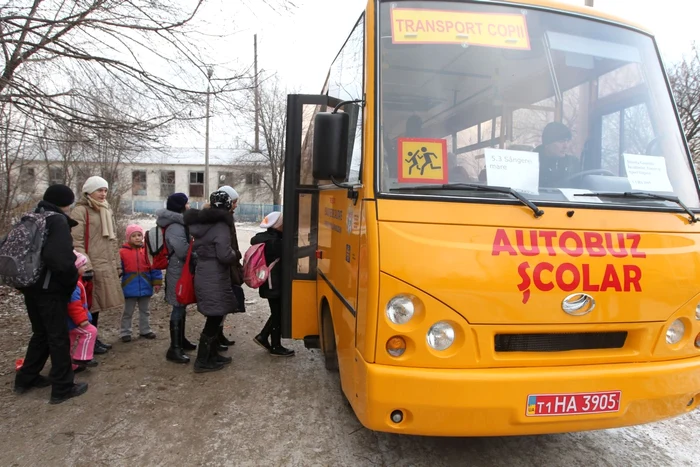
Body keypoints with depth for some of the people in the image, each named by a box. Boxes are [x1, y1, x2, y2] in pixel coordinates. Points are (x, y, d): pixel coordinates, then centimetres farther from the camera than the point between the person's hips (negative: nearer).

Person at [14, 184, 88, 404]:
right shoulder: (58, 221, -15)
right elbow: (58, 258, -28)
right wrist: (72, 277, -13)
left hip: (31, 286, 8)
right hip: (50, 289, -8)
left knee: (41, 333, 22)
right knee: (59, 337, 1)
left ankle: (26, 379, 32)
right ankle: (62, 388, 8)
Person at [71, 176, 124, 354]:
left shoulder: (107, 211, 17)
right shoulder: (80, 211, -8)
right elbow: (76, 242, -15)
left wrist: (117, 265, 19)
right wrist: (85, 265, -21)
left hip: (106, 266, 8)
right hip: (92, 266, -8)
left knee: (97, 304, 14)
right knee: (90, 305, 0)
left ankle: (94, 338, 23)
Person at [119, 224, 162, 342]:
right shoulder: (123, 252, -7)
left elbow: (154, 267, 0)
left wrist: (157, 282, -3)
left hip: (145, 287, 2)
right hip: (130, 288, -2)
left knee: (144, 311, 17)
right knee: (128, 312, 11)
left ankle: (145, 330, 30)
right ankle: (125, 332, 22)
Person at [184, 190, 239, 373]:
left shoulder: (201, 223, 9)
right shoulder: (220, 225, -17)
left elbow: (194, 248, 16)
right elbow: (225, 256, -23)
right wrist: (234, 255, -5)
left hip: (203, 276, 9)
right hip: (214, 280, -9)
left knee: (215, 318, 19)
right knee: (214, 319, 1)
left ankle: (213, 355, 30)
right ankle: (202, 361, 10)